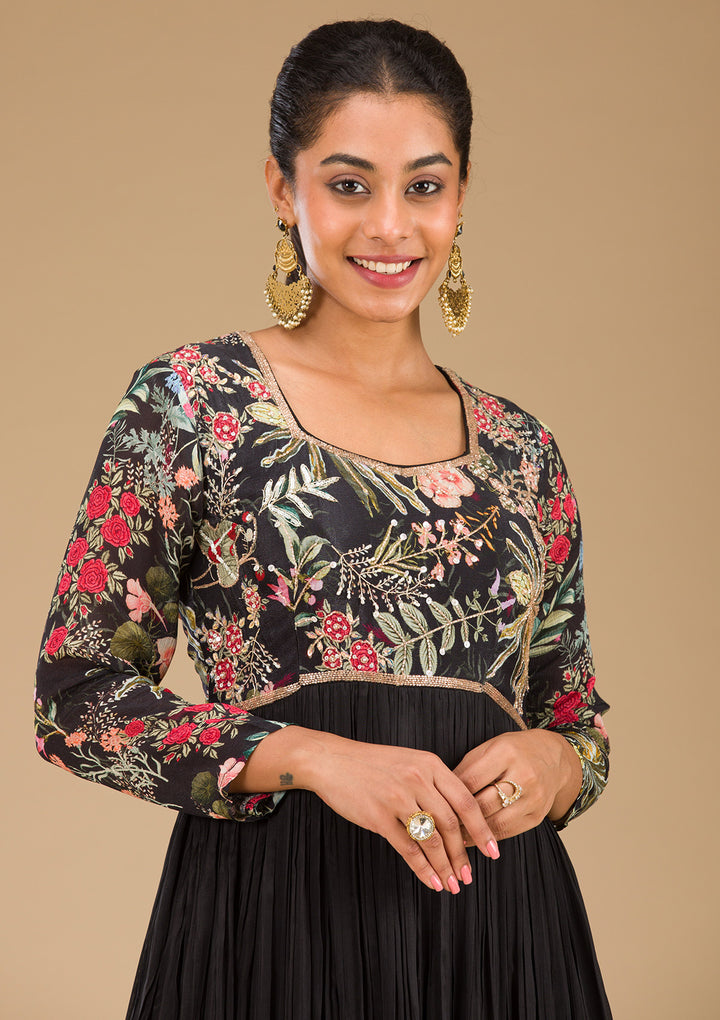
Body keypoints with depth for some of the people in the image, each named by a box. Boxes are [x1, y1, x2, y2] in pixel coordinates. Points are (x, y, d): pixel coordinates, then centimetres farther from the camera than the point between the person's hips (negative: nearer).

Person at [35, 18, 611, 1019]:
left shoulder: (521, 450, 9)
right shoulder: (188, 402, -1)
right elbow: (77, 695, -6)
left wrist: (554, 763, -7)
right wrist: (308, 756, -18)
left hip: (498, 924, 4)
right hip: (277, 915, -3)